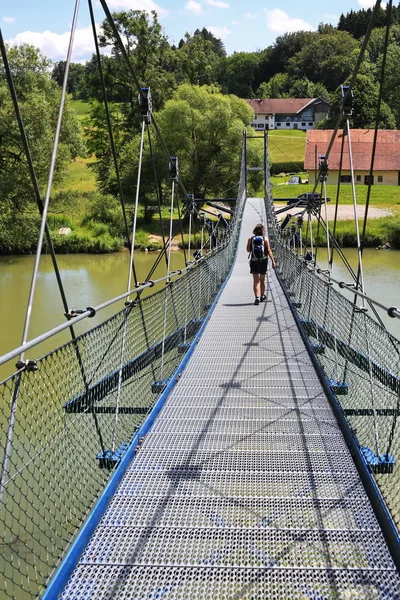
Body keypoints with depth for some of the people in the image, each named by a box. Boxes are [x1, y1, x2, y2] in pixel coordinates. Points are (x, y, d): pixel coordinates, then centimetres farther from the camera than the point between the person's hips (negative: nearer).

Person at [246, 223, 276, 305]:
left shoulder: (251, 239, -2)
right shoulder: (265, 238, -3)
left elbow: (248, 250, 5)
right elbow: (269, 250, -7)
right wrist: (273, 261, -6)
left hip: (254, 261, -1)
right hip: (263, 261, 1)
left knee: (256, 281, -3)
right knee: (262, 280, 17)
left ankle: (257, 297, -18)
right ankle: (262, 296, 32)